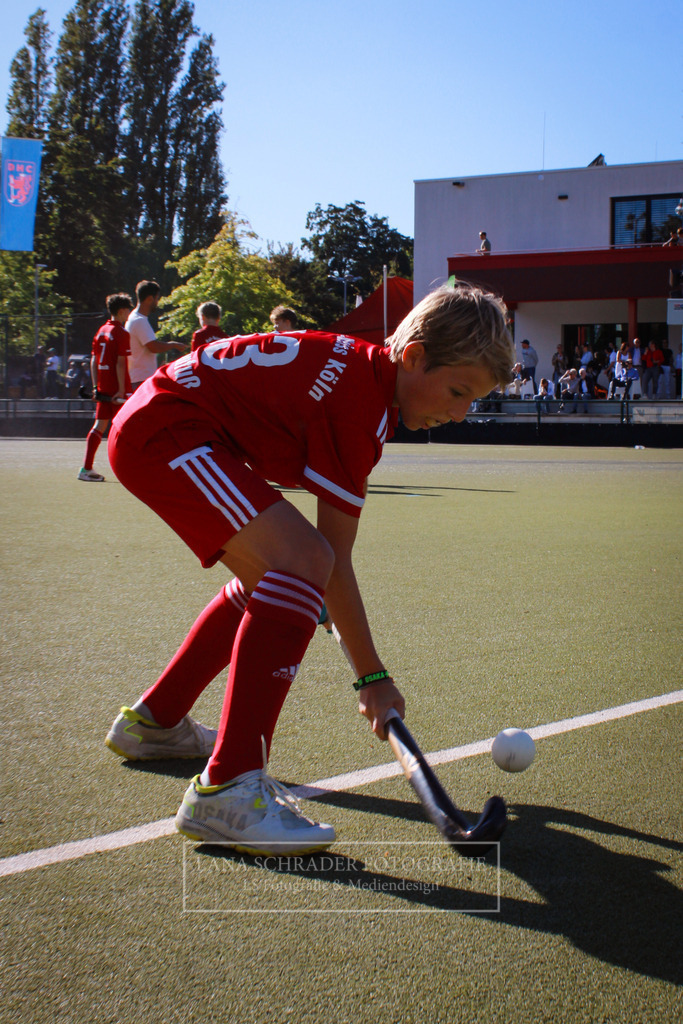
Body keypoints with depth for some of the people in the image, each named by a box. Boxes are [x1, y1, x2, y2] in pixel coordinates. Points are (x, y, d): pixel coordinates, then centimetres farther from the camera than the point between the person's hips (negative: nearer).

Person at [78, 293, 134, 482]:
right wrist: (121, 389, -18)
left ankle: (86, 468, 4)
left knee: (99, 426, 8)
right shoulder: (121, 333, -11)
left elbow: (93, 360, 12)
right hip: (117, 388, -7)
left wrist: (95, 386, 13)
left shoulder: (101, 331, 12)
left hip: (103, 388, 7)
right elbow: (120, 363, -16)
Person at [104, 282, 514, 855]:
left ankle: (153, 721, 35)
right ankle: (226, 789, -27)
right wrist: (373, 677, -9)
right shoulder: (360, 404, -20)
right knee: (300, 562, -24)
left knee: (271, 576, 21)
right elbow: (334, 561, -16)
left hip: (151, 430, 11)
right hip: (164, 428, -11)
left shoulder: (368, 372, 9)